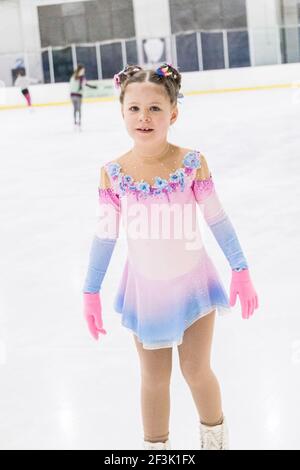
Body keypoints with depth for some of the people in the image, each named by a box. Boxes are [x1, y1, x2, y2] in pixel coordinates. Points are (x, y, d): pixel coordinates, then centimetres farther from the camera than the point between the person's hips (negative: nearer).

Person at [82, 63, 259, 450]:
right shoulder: (113, 172, -12)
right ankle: (155, 445, 34)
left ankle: (215, 436, 39)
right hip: (145, 289, 1)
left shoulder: (192, 163, -16)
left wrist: (241, 271, -5)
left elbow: (217, 219, -7)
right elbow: (105, 235, -3)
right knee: (154, 379, 12)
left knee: (197, 371, 11)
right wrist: (91, 291, 0)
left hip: (192, 284, -1)